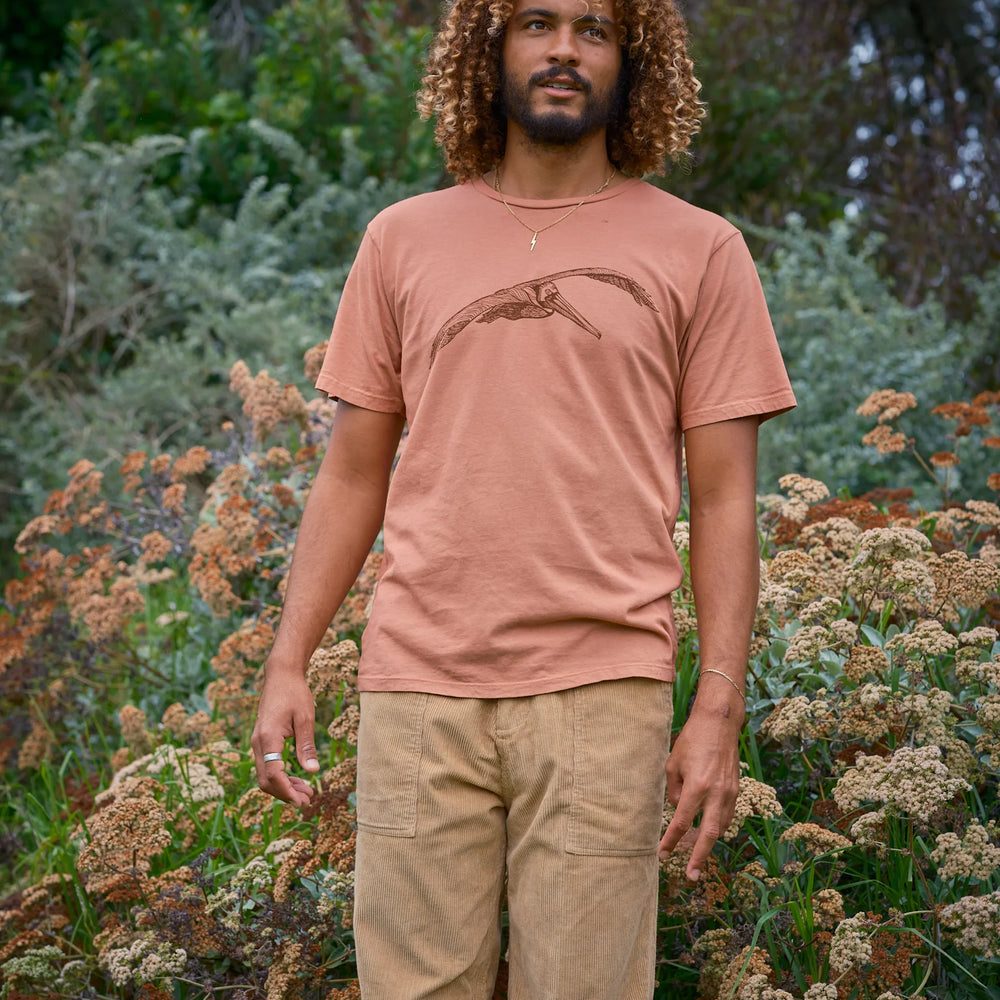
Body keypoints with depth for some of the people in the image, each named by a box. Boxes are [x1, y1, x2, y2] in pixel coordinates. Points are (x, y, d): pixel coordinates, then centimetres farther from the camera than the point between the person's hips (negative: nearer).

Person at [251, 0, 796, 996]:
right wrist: (286, 663, 6)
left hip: (602, 689, -1)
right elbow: (352, 474, 14)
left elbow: (723, 500, 4)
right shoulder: (403, 241, 12)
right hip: (418, 687, 2)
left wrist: (720, 709, -4)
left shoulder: (698, 252, 6)